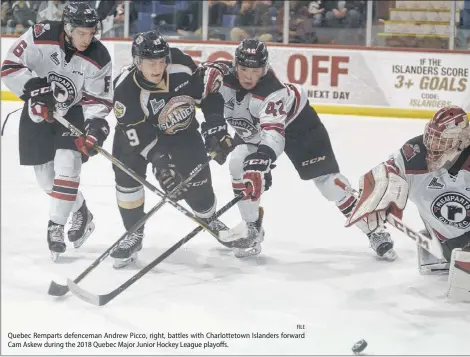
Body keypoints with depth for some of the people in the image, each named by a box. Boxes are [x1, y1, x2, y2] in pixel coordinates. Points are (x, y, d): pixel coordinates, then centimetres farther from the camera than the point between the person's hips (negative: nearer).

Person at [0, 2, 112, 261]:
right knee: (45, 174, 5)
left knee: (67, 162, -22)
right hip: (38, 111, 1)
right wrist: (36, 90, -28)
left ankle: (56, 225, -12)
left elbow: (98, 98, -11)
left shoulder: (99, 57, -18)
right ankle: (80, 211, 29)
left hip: (74, 111, -1)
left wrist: (95, 124, -27)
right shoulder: (40, 36, -23)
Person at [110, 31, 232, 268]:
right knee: (127, 174, -19)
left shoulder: (181, 66, -28)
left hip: (182, 130, 2)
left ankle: (210, 220, 32)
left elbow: (210, 85, -12)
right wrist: (160, 162, -42)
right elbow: (139, 136, -32)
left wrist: (217, 122, -17)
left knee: (197, 179, 1)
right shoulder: (126, 90, -33)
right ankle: (134, 235, -2)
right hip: (140, 130, -2)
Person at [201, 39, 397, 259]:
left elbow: (273, 132, -50)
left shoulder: (272, 92, -41)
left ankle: (373, 231, -2)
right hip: (253, 130, 5)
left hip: (296, 122, -5)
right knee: (240, 165, -17)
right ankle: (252, 229, 1)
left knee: (325, 176, -9)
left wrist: (264, 155, -66)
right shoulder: (222, 75, -25)